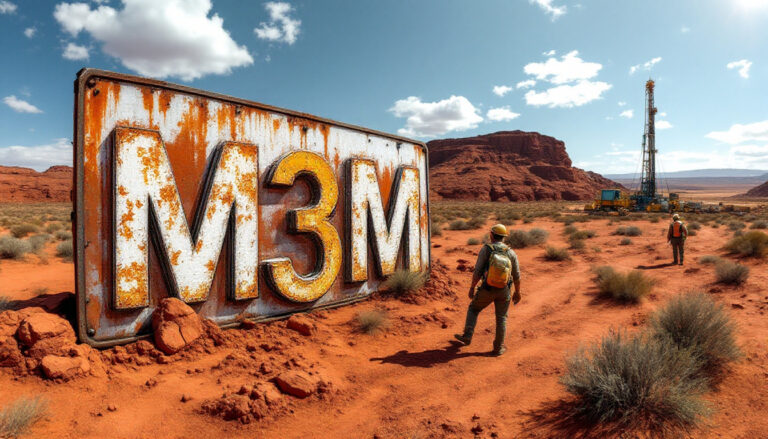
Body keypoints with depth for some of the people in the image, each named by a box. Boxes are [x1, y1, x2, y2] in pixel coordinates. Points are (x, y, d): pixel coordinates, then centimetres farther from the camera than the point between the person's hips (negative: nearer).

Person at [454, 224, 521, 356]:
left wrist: (472, 288, -3)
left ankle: (467, 337, 20)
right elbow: (516, 275, 0)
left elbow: (477, 271, -14)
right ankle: (498, 348, 22)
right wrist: (517, 292, 14)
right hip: (504, 291, 2)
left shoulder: (486, 249, -13)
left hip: (487, 290, -2)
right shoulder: (511, 253, -5)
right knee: (501, 318, 16)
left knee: (473, 308, 21)